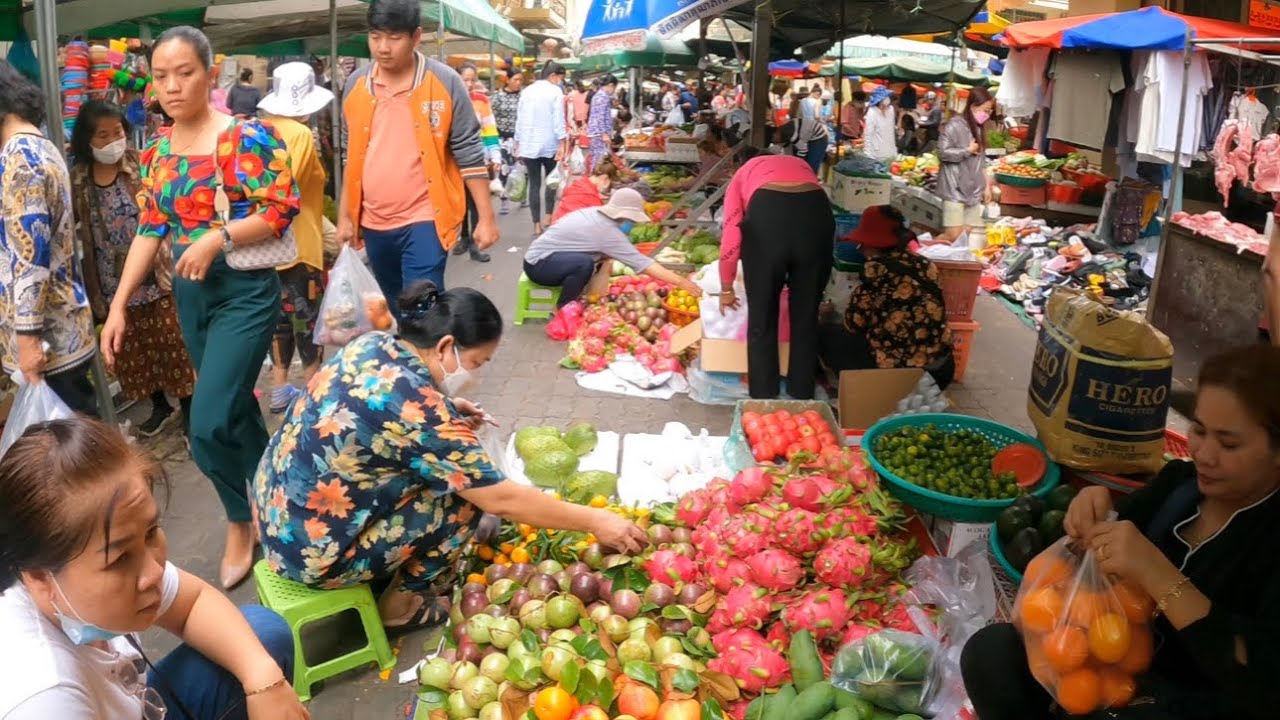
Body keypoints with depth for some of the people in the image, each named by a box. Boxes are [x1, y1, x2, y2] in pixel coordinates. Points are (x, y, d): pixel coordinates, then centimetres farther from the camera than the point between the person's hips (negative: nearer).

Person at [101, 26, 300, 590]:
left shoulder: (246, 136, -11)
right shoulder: (156, 152, 8)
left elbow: (282, 209, -14)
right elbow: (149, 231, 9)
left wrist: (218, 238, -25)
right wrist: (118, 306, 3)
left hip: (245, 291, -7)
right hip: (190, 293, 7)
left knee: (208, 426, -11)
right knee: (234, 409, 16)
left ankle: (242, 523, 15)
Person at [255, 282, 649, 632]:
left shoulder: (374, 344, -3)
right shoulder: (420, 412, -27)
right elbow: (502, 500, -21)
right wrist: (595, 521, -12)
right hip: (313, 550, -8)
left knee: (449, 469, 13)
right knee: (464, 498, -6)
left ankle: (392, 575, 27)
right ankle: (401, 604, 11)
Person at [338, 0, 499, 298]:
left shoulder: (445, 82, -8)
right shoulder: (355, 84, 4)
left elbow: (469, 154, -6)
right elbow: (352, 157, 13)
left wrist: (486, 217, -8)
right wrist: (345, 216, 13)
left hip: (424, 219, -5)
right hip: (374, 223, 5)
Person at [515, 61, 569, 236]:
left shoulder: (526, 91, 10)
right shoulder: (555, 92, -5)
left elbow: (519, 120, 11)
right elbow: (558, 120, -11)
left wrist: (518, 144, 15)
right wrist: (563, 145, -10)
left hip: (528, 145, 3)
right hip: (549, 144, -3)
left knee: (534, 184, 4)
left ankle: (537, 226, 2)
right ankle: (548, 217, 8)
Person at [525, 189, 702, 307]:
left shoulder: (596, 213, 2)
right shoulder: (607, 231, -23)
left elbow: (605, 254, 5)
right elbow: (642, 263, -24)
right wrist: (680, 281, -23)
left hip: (539, 257, 9)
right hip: (538, 263, -9)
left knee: (599, 259, 8)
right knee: (585, 263, -31)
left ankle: (569, 305, 13)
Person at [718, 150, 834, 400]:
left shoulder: (743, 174, 30)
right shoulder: (801, 165, 39)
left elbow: (731, 238, 17)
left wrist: (726, 289, 28)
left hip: (767, 214, -2)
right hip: (816, 213, 3)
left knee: (762, 317, 15)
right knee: (806, 314, 19)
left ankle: (763, 399, 23)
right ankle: (802, 396, 31)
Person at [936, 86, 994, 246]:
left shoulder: (978, 129, 16)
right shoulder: (954, 125, -9)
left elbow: (981, 162, 20)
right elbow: (943, 153, -17)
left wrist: (987, 186, 16)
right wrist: (968, 151, -8)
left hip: (973, 190, 8)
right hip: (955, 190, -8)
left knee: (970, 234, 1)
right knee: (953, 235, -13)